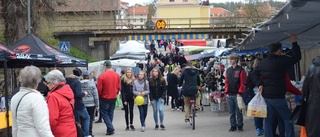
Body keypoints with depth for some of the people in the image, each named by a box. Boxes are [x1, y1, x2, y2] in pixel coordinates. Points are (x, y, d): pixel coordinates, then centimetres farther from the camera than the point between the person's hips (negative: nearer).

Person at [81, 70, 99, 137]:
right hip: (91, 104, -2)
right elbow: (95, 95, -5)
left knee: (83, 119, 9)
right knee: (90, 119, 7)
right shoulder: (92, 83, -7)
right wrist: (97, 105, 1)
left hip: (82, 104, 2)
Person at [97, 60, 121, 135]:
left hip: (104, 98, -5)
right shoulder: (117, 75, -3)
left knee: (105, 113, 7)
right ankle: (109, 129, 20)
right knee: (110, 113, 16)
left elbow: (99, 89, -13)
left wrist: (100, 95, 7)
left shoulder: (102, 76, -18)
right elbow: (119, 87, 3)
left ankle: (111, 128, -5)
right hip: (114, 98, 5)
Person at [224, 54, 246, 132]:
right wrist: (226, 92, 4)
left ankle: (240, 126, 9)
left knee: (238, 111, 0)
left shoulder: (240, 70, -3)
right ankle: (233, 126, 15)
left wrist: (240, 92, -13)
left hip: (237, 94, -5)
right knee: (231, 112, 8)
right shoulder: (228, 70, 13)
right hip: (230, 95, 5)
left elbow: (243, 83, -7)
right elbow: (226, 82, 14)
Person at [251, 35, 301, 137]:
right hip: (277, 97, -6)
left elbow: (254, 74, 12)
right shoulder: (281, 61, -10)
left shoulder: (262, 63, 9)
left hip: (265, 96, 6)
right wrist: (294, 43, 2)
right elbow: (296, 57, -5)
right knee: (287, 118, 4)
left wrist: (259, 84, 2)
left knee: (268, 120, 9)